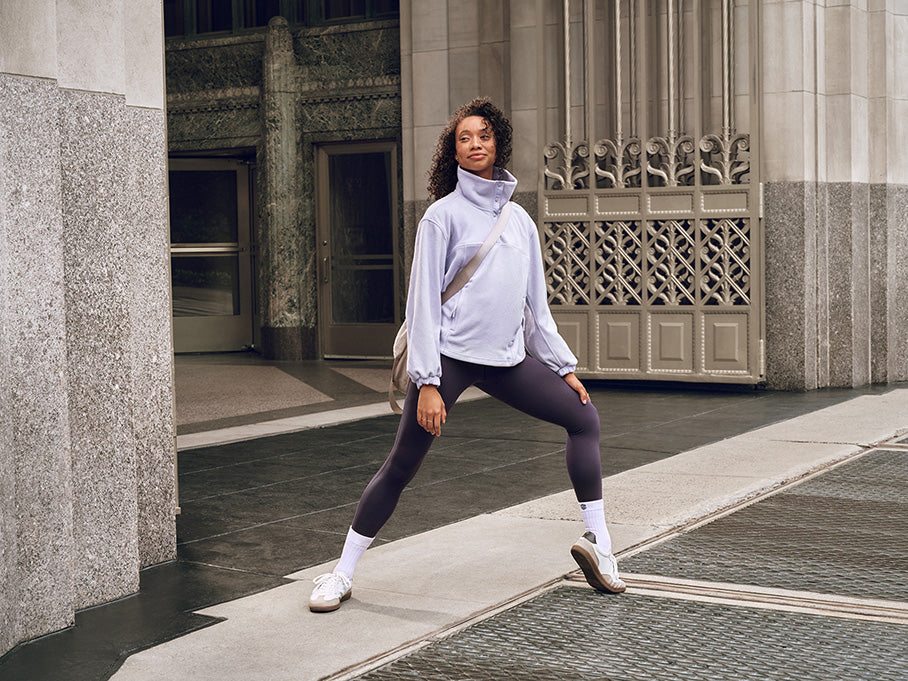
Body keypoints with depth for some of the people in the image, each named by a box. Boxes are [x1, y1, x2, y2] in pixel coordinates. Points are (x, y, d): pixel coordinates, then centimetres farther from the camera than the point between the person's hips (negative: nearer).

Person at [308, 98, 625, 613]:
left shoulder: (520, 218, 14)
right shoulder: (444, 214, -2)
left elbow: (536, 303, 20)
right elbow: (424, 300, -7)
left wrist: (564, 367, 15)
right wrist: (427, 382, -14)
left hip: (508, 359, 5)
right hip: (449, 356, -5)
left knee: (584, 417, 3)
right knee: (401, 468, -4)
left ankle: (598, 543, 12)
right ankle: (343, 573, 8)